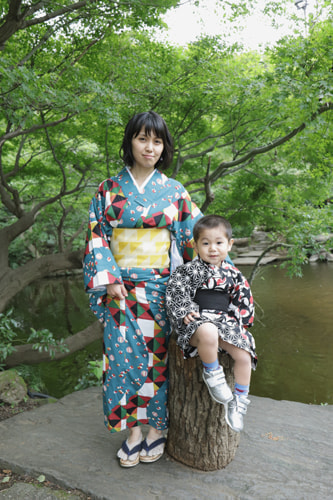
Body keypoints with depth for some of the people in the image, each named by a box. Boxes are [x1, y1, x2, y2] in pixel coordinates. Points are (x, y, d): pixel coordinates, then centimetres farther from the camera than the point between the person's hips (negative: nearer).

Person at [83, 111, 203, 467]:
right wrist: (108, 279, -8)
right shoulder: (109, 189, 5)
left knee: (159, 353, 5)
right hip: (121, 288, 1)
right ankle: (133, 431, 21)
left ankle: (157, 428, 25)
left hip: (161, 288, 0)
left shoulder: (174, 191, 5)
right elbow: (97, 236, 2)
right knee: (125, 355, 3)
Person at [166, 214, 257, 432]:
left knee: (244, 356, -11)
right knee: (208, 333, -39)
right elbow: (175, 292, -4)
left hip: (225, 322, 5)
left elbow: (243, 300, 18)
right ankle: (212, 373, -11)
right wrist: (184, 311, -17)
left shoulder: (232, 273, 11)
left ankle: (239, 402, 9)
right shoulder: (188, 270, -1)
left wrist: (239, 322, 8)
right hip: (198, 322, -4)